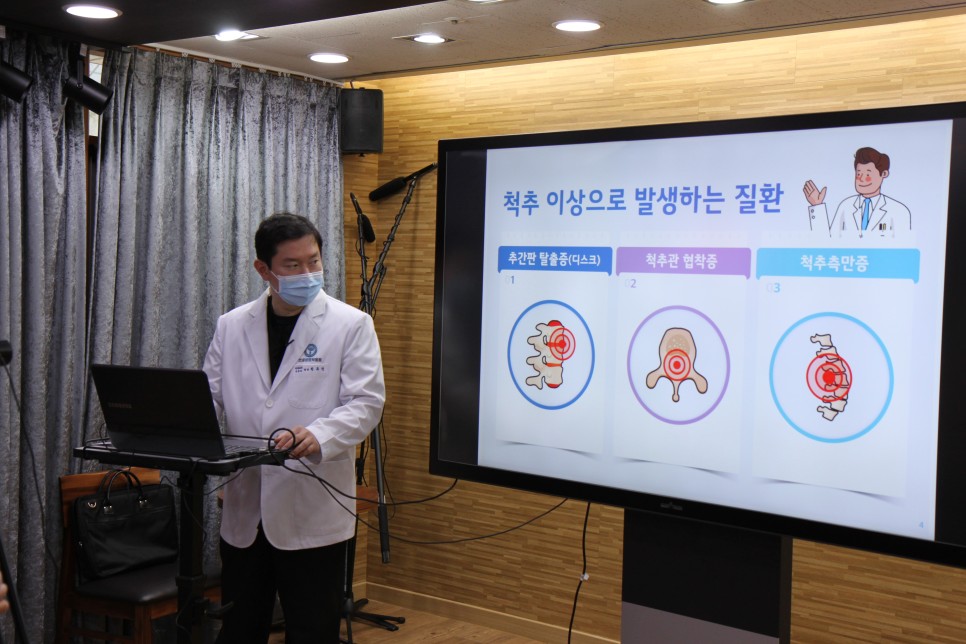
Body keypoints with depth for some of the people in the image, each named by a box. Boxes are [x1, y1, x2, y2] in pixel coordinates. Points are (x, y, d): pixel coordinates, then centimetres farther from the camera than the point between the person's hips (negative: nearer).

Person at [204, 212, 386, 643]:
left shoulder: (350, 325, -3)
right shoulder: (232, 326, 8)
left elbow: (365, 402, -9)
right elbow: (208, 397, 8)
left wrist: (318, 436, -27)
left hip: (312, 514, -3)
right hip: (244, 511, 4)